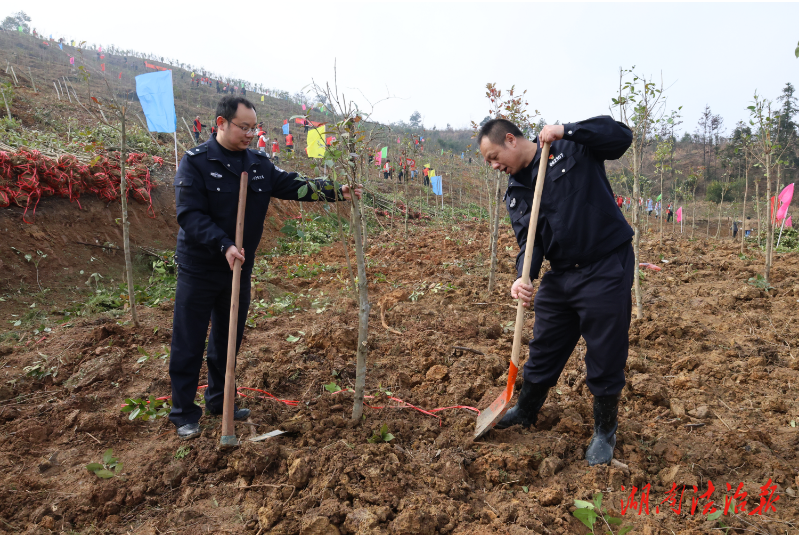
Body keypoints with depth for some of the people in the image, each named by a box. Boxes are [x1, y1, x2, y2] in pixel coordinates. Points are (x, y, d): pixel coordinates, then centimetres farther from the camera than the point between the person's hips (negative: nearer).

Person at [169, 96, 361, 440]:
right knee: (189, 344, 4)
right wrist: (224, 246, -30)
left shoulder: (259, 164, 4)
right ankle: (184, 413, 19)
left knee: (229, 339, 16)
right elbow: (190, 214, -19)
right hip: (199, 270, -5)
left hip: (239, 269, 5)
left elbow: (294, 185, 2)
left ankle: (219, 401, 34)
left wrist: (336, 192, -9)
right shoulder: (196, 162, -12)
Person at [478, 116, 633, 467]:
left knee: (605, 358, 4)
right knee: (543, 349, 17)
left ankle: (605, 432, 27)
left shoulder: (571, 146, -4)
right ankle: (525, 411, 41)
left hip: (606, 269, -5)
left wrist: (567, 131, -22)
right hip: (560, 275, 6)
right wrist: (524, 277, -20)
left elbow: (621, 136, -14)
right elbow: (529, 241, 0)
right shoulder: (515, 192, 8)